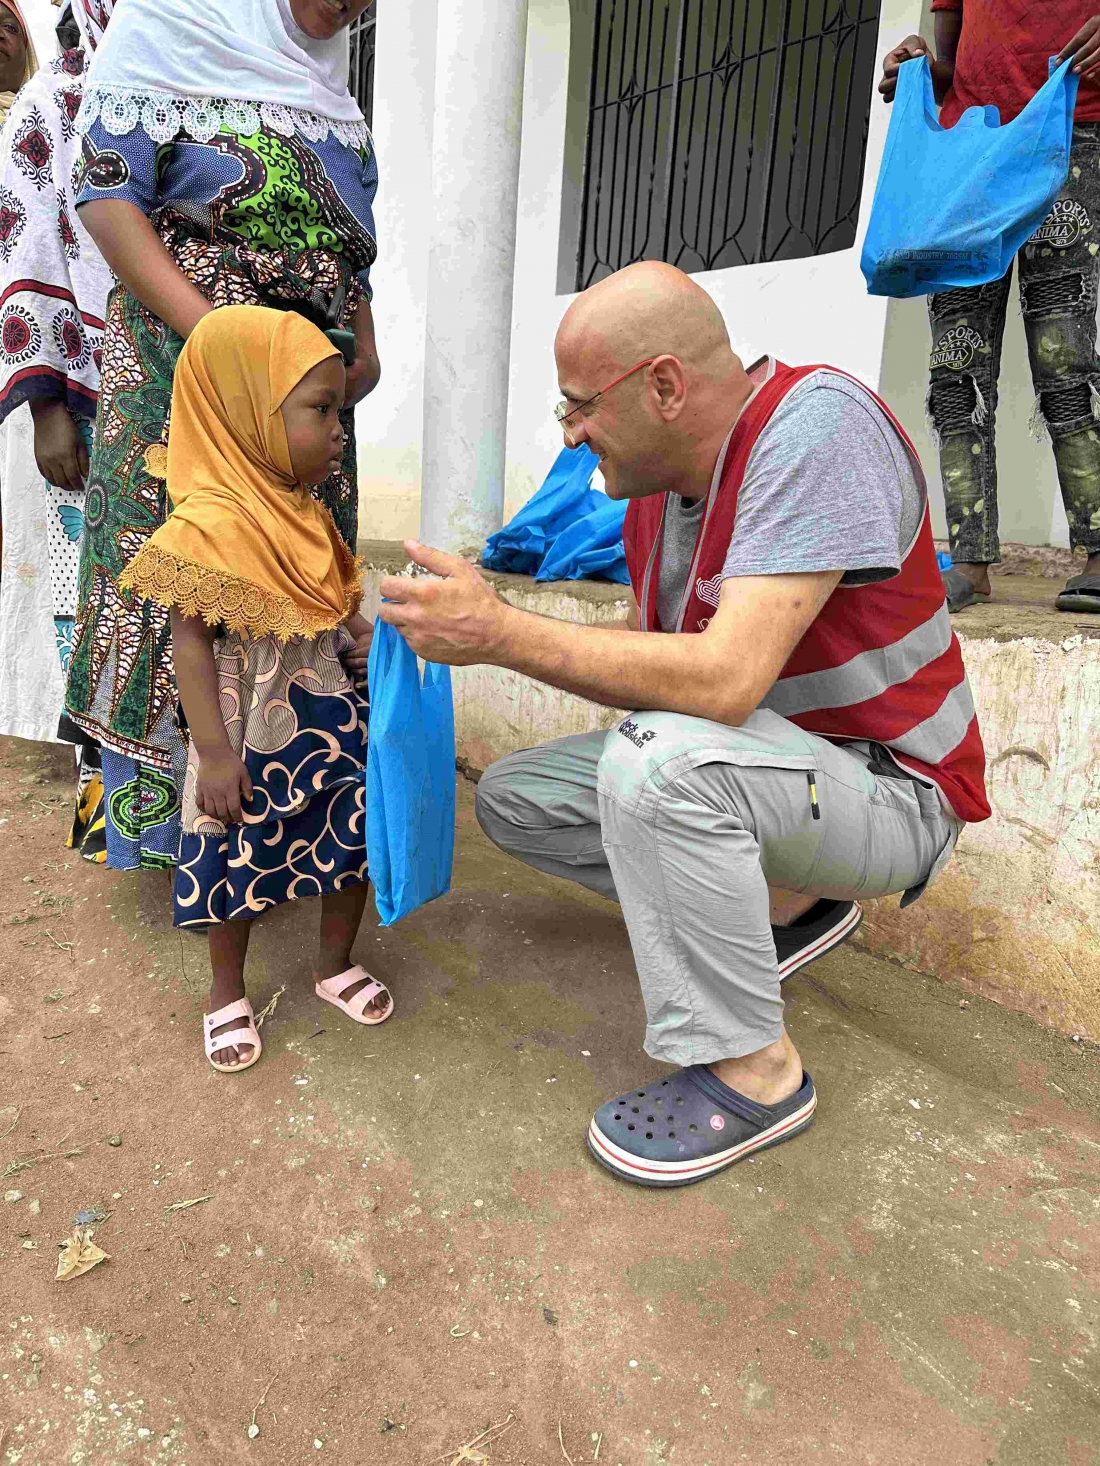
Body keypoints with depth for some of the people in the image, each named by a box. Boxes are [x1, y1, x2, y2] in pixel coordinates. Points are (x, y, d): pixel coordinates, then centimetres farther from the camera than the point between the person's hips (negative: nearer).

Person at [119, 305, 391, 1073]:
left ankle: (337, 964, 38)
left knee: (355, 840, 15)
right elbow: (192, 641, -19)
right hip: (254, 739, -7)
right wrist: (214, 752, -20)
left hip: (332, 724, 8)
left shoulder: (307, 517, 5)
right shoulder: (209, 524, -20)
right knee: (239, 868, 9)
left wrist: (375, 640, -2)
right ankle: (229, 994, 34)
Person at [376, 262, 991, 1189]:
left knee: (655, 758, -36)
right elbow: (650, 667, 6)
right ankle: (784, 901, 10)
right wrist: (479, 629, -5)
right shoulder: (657, 481, 1)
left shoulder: (815, 423, -24)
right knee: (512, 798, 4)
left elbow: (725, 679, -34)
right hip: (759, 765, 9)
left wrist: (501, 632, -29)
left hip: (888, 791, -8)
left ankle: (752, 1071, -14)